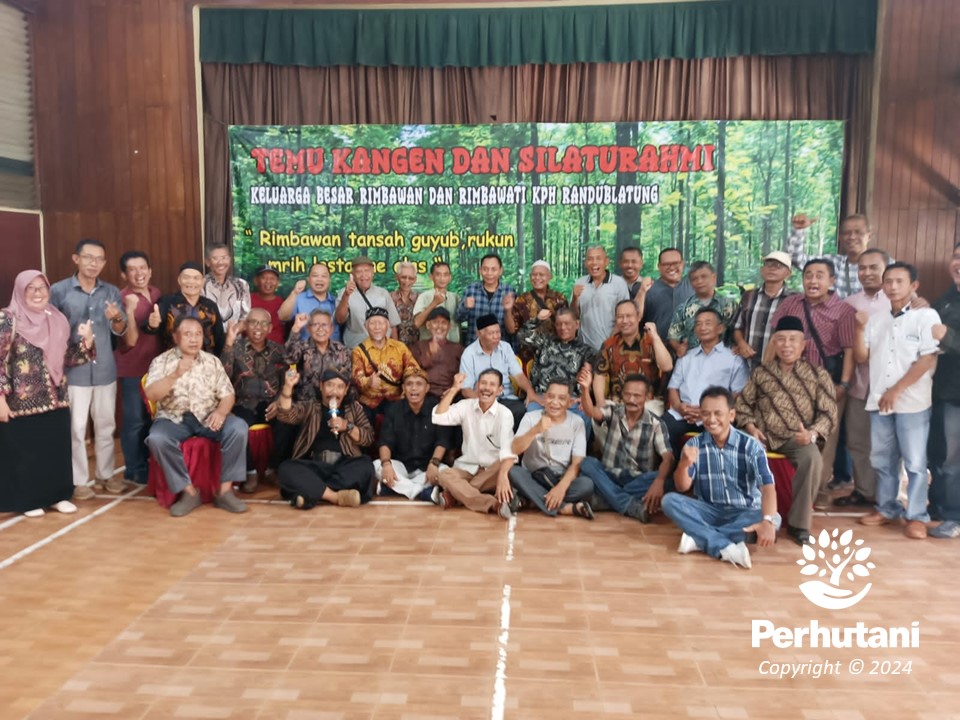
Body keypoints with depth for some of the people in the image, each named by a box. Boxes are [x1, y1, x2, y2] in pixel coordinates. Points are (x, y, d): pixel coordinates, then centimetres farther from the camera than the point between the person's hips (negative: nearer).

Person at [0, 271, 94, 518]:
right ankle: (28, 500, 20)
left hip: (56, 400, 5)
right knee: (24, 453, 6)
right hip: (20, 403, -5)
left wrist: (85, 342, -6)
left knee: (57, 449, 11)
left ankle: (57, 495, 25)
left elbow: (67, 358, 12)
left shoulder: (57, 319, 9)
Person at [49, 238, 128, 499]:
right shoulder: (58, 290, -4)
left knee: (106, 425, 12)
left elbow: (120, 332, 4)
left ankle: (105, 473, 26)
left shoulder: (111, 291, 6)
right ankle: (79, 480, 15)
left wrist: (117, 318, -17)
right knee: (76, 427, 3)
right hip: (73, 371, -3)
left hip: (105, 369, 3)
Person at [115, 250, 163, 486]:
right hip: (132, 368, -7)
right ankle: (134, 469, 12)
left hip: (155, 364, 7)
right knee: (135, 420, 0)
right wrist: (130, 309, -31)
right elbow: (131, 340, -22)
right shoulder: (123, 299, -14)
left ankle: (147, 462, 29)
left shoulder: (156, 294, 6)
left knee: (152, 417, 16)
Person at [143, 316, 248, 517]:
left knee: (238, 428, -27)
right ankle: (189, 491, -17)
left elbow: (228, 394, 3)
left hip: (207, 417, 2)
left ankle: (225, 490, -17)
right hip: (174, 418, -1)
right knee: (157, 439, -34)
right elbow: (150, 395, -15)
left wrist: (221, 411, -20)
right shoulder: (161, 361, -1)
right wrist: (175, 375, -29)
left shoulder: (213, 361, 6)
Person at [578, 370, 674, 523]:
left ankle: (609, 498, -30)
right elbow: (592, 412, -22)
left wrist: (659, 482, -39)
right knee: (588, 463, -29)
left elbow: (668, 458, -17)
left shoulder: (655, 424, -6)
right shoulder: (613, 411, -1)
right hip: (610, 476, 1)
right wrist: (585, 389, -44)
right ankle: (632, 506, -38)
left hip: (639, 480, -1)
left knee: (665, 481, -31)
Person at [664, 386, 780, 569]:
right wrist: (684, 465, -30)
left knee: (774, 520, -31)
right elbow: (682, 488, -7)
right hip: (708, 511, 2)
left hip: (744, 513, -1)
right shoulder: (694, 444, -4)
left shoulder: (751, 446, -11)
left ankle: (700, 538, -29)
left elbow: (767, 487, -23)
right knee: (670, 501, -24)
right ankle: (727, 548, -34)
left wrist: (768, 521, -42)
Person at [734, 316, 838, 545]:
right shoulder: (761, 372, 9)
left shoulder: (818, 375, 4)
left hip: (796, 438, -1)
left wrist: (812, 433, -18)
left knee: (812, 458, -34)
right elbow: (743, 403, 13)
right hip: (762, 434, 1)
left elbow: (828, 413, 0)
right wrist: (750, 426, -6)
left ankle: (798, 523, -16)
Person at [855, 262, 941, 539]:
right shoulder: (877, 320, 14)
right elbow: (861, 357, 10)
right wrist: (860, 328, -4)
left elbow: (928, 360, -10)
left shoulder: (926, 316, -3)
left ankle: (917, 516, 9)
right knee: (882, 460, 12)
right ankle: (888, 508, 24)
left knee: (915, 461, 0)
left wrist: (896, 390, -13)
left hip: (912, 401, -5)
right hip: (878, 401, 5)